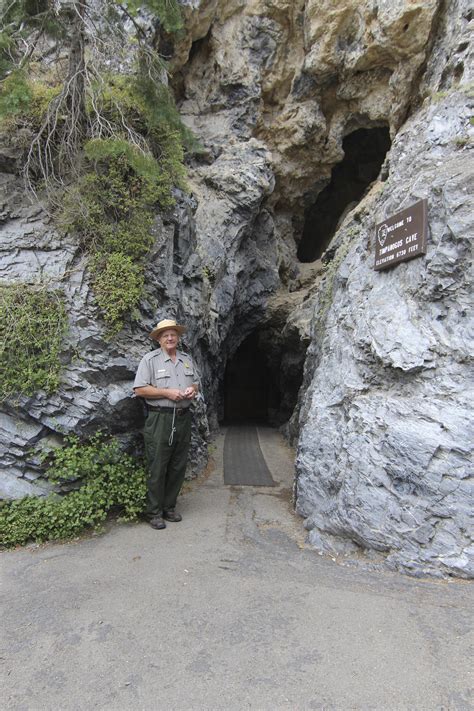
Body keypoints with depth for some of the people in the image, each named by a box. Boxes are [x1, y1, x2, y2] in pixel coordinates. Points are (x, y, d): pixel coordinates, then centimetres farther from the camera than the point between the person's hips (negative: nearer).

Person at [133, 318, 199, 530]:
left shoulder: (187, 359, 13)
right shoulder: (150, 359, -4)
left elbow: (196, 383, 21)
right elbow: (139, 389, -10)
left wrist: (192, 390, -2)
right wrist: (167, 393, -16)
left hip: (183, 418, 6)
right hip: (160, 419, -5)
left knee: (178, 467, 11)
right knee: (157, 468, 0)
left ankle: (169, 508, 26)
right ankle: (154, 513, 14)